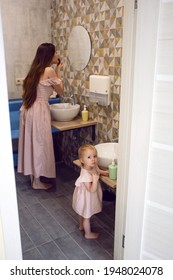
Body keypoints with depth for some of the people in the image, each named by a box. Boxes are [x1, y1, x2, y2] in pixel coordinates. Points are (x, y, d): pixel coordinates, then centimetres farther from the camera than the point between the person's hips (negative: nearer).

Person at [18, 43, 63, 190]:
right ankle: (37, 181, 12)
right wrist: (58, 71, 6)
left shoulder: (36, 69, 13)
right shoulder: (49, 71, -11)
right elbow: (60, 90, 0)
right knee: (39, 144, 1)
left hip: (28, 109, 9)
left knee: (32, 143, 16)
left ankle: (32, 175, 29)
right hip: (39, 110, -9)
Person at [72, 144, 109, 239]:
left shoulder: (93, 166, -13)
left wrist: (104, 172, -5)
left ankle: (81, 226, 55)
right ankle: (88, 234, 36)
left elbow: (97, 171, 10)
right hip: (86, 198, -8)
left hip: (84, 196, 9)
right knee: (87, 216, 15)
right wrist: (95, 180, -47)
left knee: (82, 213, 31)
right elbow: (92, 190, -34)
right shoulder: (86, 175, -38)